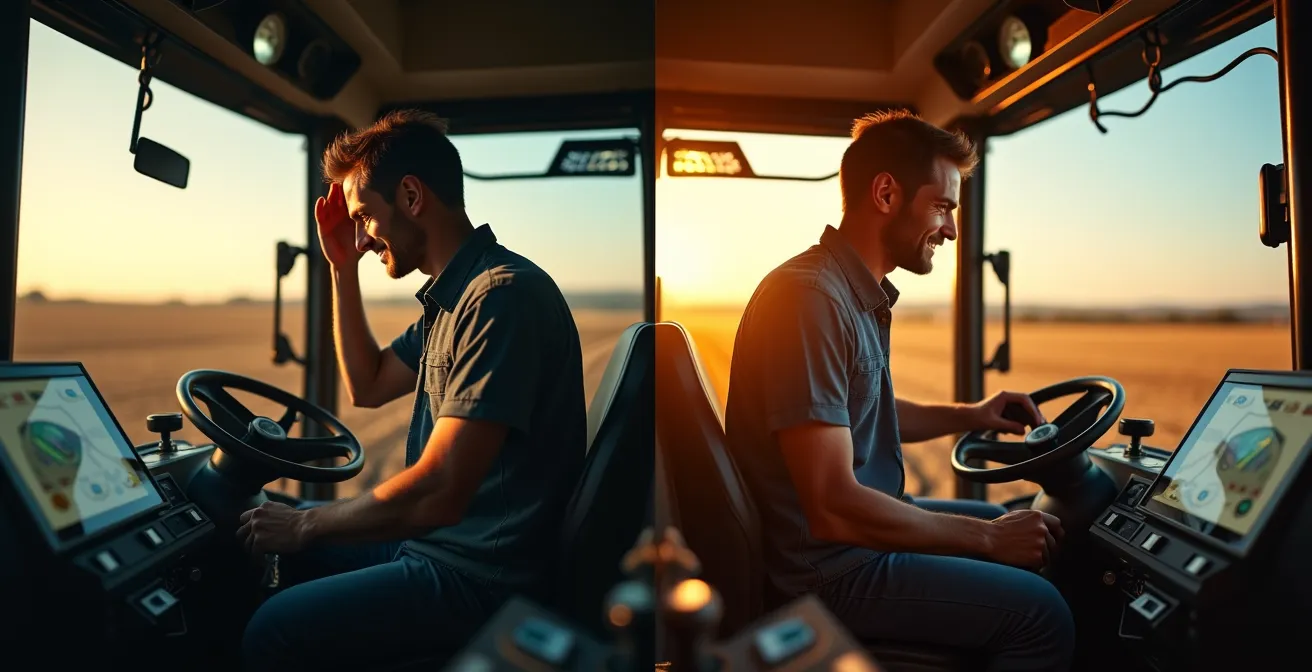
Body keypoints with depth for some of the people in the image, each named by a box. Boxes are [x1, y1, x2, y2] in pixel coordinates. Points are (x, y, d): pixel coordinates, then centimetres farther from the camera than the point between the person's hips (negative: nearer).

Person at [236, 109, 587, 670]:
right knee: (280, 554, 18)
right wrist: (343, 269, 9)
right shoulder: (452, 296, 7)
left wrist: (304, 525, -10)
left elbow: (437, 493, -28)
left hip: (480, 575, -9)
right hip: (435, 537, 10)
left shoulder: (503, 294, -26)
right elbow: (368, 386, 19)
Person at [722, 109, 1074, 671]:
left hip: (859, 521, 10)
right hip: (826, 568, -10)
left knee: (1023, 535, 20)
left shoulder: (861, 295, 6)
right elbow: (834, 509, -29)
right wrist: (988, 538, -16)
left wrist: (969, 416, 8)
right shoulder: (810, 297, -26)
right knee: (1043, 614, -12)